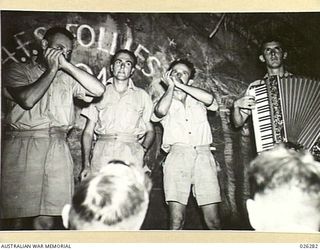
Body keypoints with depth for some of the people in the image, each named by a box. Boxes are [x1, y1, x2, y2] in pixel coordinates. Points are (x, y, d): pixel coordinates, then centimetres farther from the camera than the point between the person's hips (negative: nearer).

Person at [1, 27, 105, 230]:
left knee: (46, 220, -2)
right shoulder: (18, 71, 7)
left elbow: (98, 90, 1)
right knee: (18, 217, -2)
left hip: (58, 149, 3)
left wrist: (66, 65, 0)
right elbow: (27, 99, -13)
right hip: (23, 149, -2)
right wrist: (51, 69, -3)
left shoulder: (67, 78, 15)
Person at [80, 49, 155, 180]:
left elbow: (150, 131, 18)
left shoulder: (142, 96, 18)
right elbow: (88, 131, 13)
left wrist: (143, 148, -3)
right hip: (102, 153, 0)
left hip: (131, 154, 0)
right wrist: (86, 164, 2)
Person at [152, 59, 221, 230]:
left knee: (213, 220, -6)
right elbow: (160, 111, -6)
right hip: (177, 156, -1)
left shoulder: (197, 101, 23)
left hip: (203, 156, 1)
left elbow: (209, 98, -1)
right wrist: (170, 86, 9)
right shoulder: (164, 101, 19)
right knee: (176, 219, -12)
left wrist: (180, 85, 6)